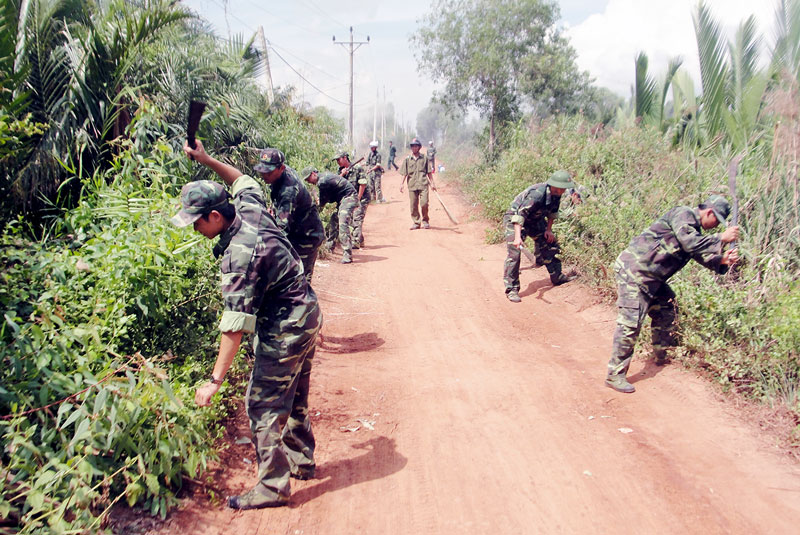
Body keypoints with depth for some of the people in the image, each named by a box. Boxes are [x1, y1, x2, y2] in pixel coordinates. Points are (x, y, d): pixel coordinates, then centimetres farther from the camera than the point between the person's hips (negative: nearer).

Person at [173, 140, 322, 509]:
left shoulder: (239, 255, -28)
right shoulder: (251, 209, -5)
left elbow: (235, 325, -30)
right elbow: (242, 180, 22)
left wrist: (215, 380, -27)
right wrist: (206, 160, 16)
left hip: (284, 330, -10)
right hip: (307, 314, 10)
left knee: (264, 406, 0)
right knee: (294, 398, 22)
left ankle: (273, 487, 10)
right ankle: (301, 461, 37)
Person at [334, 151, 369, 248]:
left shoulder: (357, 169, -12)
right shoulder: (341, 171, 8)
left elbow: (363, 185, -14)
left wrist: (358, 199, -15)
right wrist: (342, 174, -17)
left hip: (361, 199, -7)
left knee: (357, 220, -13)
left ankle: (355, 243, -14)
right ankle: (360, 241, 22)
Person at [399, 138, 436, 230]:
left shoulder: (424, 158, 10)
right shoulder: (407, 159, 10)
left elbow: (429, 172, 11)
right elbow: (404, 173, 9)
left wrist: (432, 183, 6)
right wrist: (402, 183, 0)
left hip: (423, 184, -1)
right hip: (412, 185, 1)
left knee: (424, 203, -10)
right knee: (413, 205, 1)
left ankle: (425, 221, 9)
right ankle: (416, 222, 13)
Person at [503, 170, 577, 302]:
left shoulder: (556, 194, -11)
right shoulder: (537, 194, -36)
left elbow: (553, 211, 9)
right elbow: (520, 214, -39)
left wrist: (549, 229, 2)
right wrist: (518, 237, -46)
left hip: (535, 220, 8)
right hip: (514, 219, -8)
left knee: (550, 244, 10)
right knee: (514, 253, -17)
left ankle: (557, 277, 25)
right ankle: (511, 289, -12)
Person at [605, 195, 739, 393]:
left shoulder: (695, 228, 20)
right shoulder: (683, 214, -11)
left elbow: (702, 255, 19)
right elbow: (689, 243, -24)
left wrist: (722, 260, 2)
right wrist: (722, 238, -15)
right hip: (633, 269, -11)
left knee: (665, 311, 21)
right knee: (630, 322, -13)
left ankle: (661, 356, 37)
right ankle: (615, 375, -10)